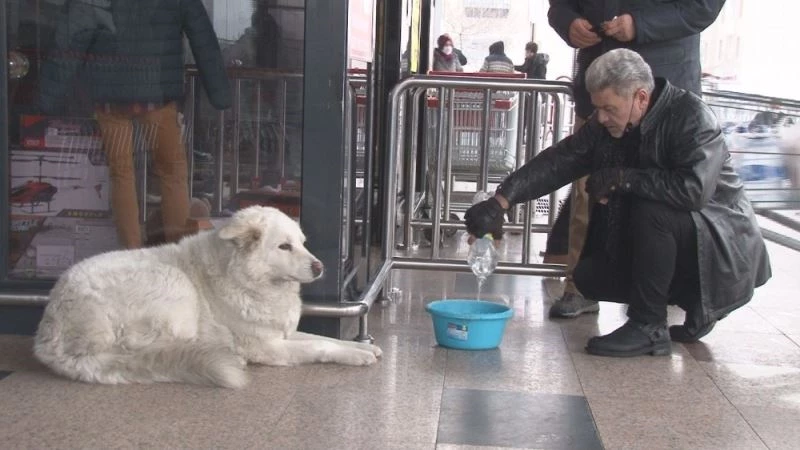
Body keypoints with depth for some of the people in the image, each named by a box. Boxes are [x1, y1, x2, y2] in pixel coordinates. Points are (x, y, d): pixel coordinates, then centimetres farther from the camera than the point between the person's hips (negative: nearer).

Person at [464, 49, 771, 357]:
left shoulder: (691, 116, -23)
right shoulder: (604, 126, -3)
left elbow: (693, 188, -37)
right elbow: (556, 162, -8)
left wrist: (622, 178, -28)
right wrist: (501, 201, -20)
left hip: (721, 238, -7)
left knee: (651, 210, -32)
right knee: (589, 277, -3)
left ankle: (648, 327, -19)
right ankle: (692, 301, 12)